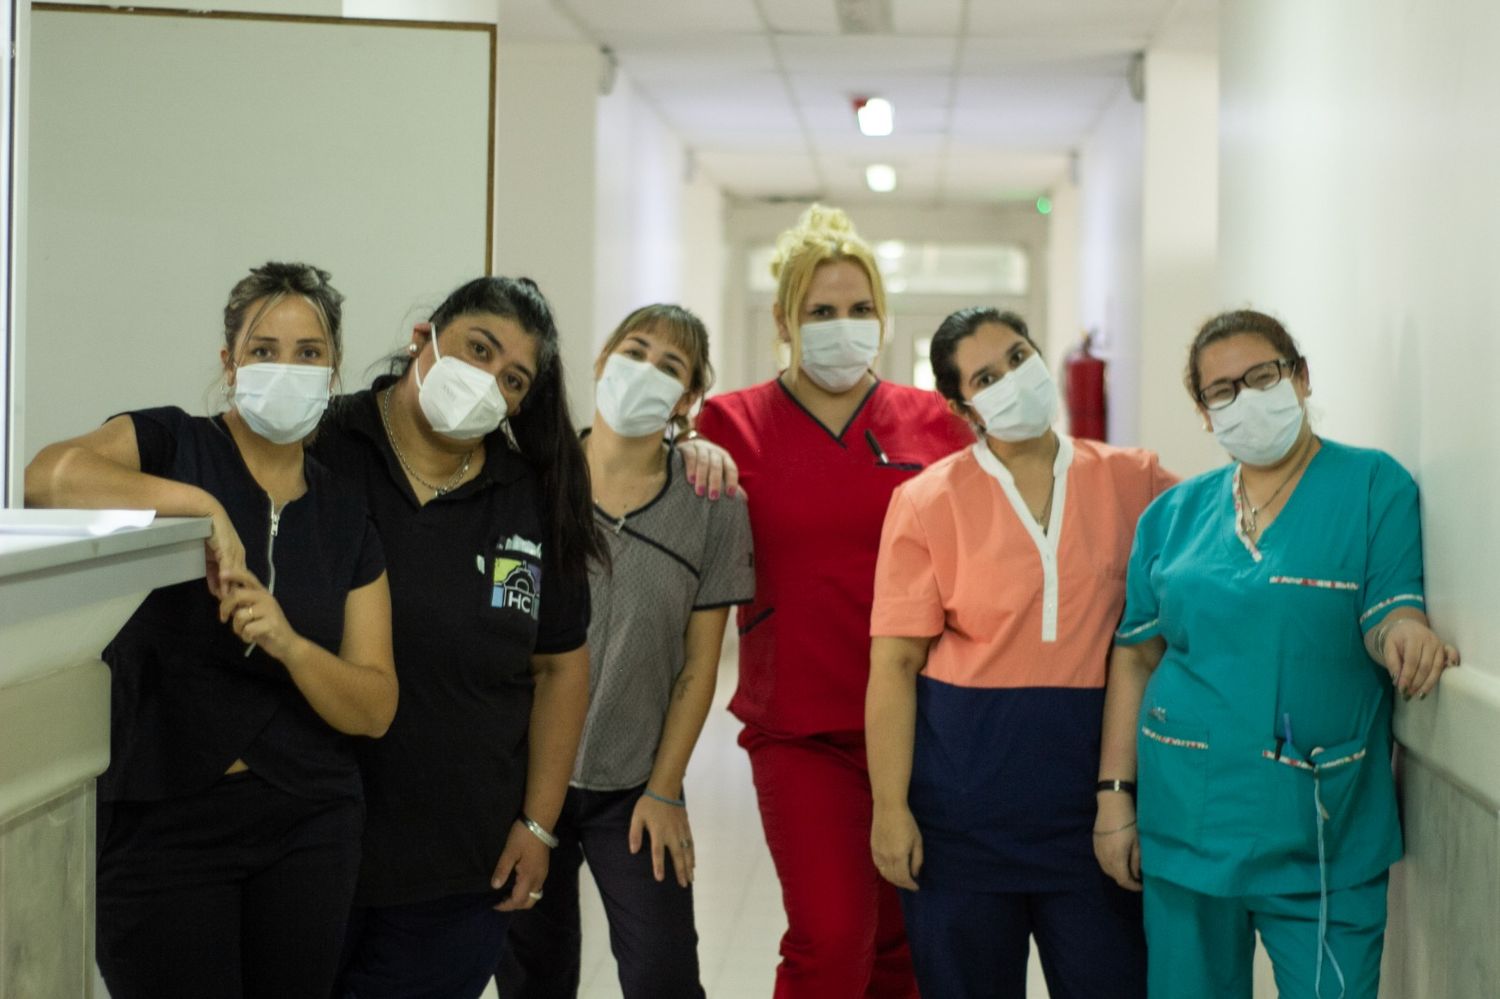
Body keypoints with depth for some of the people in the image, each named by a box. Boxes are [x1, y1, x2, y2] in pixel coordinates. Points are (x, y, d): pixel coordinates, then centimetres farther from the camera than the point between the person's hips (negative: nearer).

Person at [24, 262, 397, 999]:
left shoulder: (346, 516, 7)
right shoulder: (168, 443, -2)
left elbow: (375, 709, 0)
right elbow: (50, 475, -25)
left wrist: (288, 643, -17)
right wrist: (200, 505, -27)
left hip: (308, 827, 4)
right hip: (159, 822, -4)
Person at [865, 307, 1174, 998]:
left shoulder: (1132, 481, 3)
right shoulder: (927, 501, -3)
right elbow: (894, 663, -4)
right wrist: (890, 808, -9)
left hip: (1092, 780, 1)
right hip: (964, 787, -1)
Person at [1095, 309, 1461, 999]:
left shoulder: (1374, 486, -1)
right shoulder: (1174, 514, 7)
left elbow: (1389, 612, -8)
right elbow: (1136, 657, 8)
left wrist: (1402, 633, -32)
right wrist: (1114, 795, 3)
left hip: (1322, 837, -3)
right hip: (1186, 820, 3)